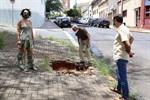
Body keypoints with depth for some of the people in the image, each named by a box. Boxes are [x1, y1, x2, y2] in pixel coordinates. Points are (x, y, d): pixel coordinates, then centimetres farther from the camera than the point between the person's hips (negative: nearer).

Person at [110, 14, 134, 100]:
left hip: (121, 57, -11)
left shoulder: (121, 30, -22)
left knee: (122, 76, -2)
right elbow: (132, 38, 25)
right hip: (121, 56, 11)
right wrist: (128, 50, 15)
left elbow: (127, 45, -30)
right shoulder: (124, 28, 9)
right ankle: (119, 89, 46)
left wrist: (129, 52, -11)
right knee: (120, 73, 26)